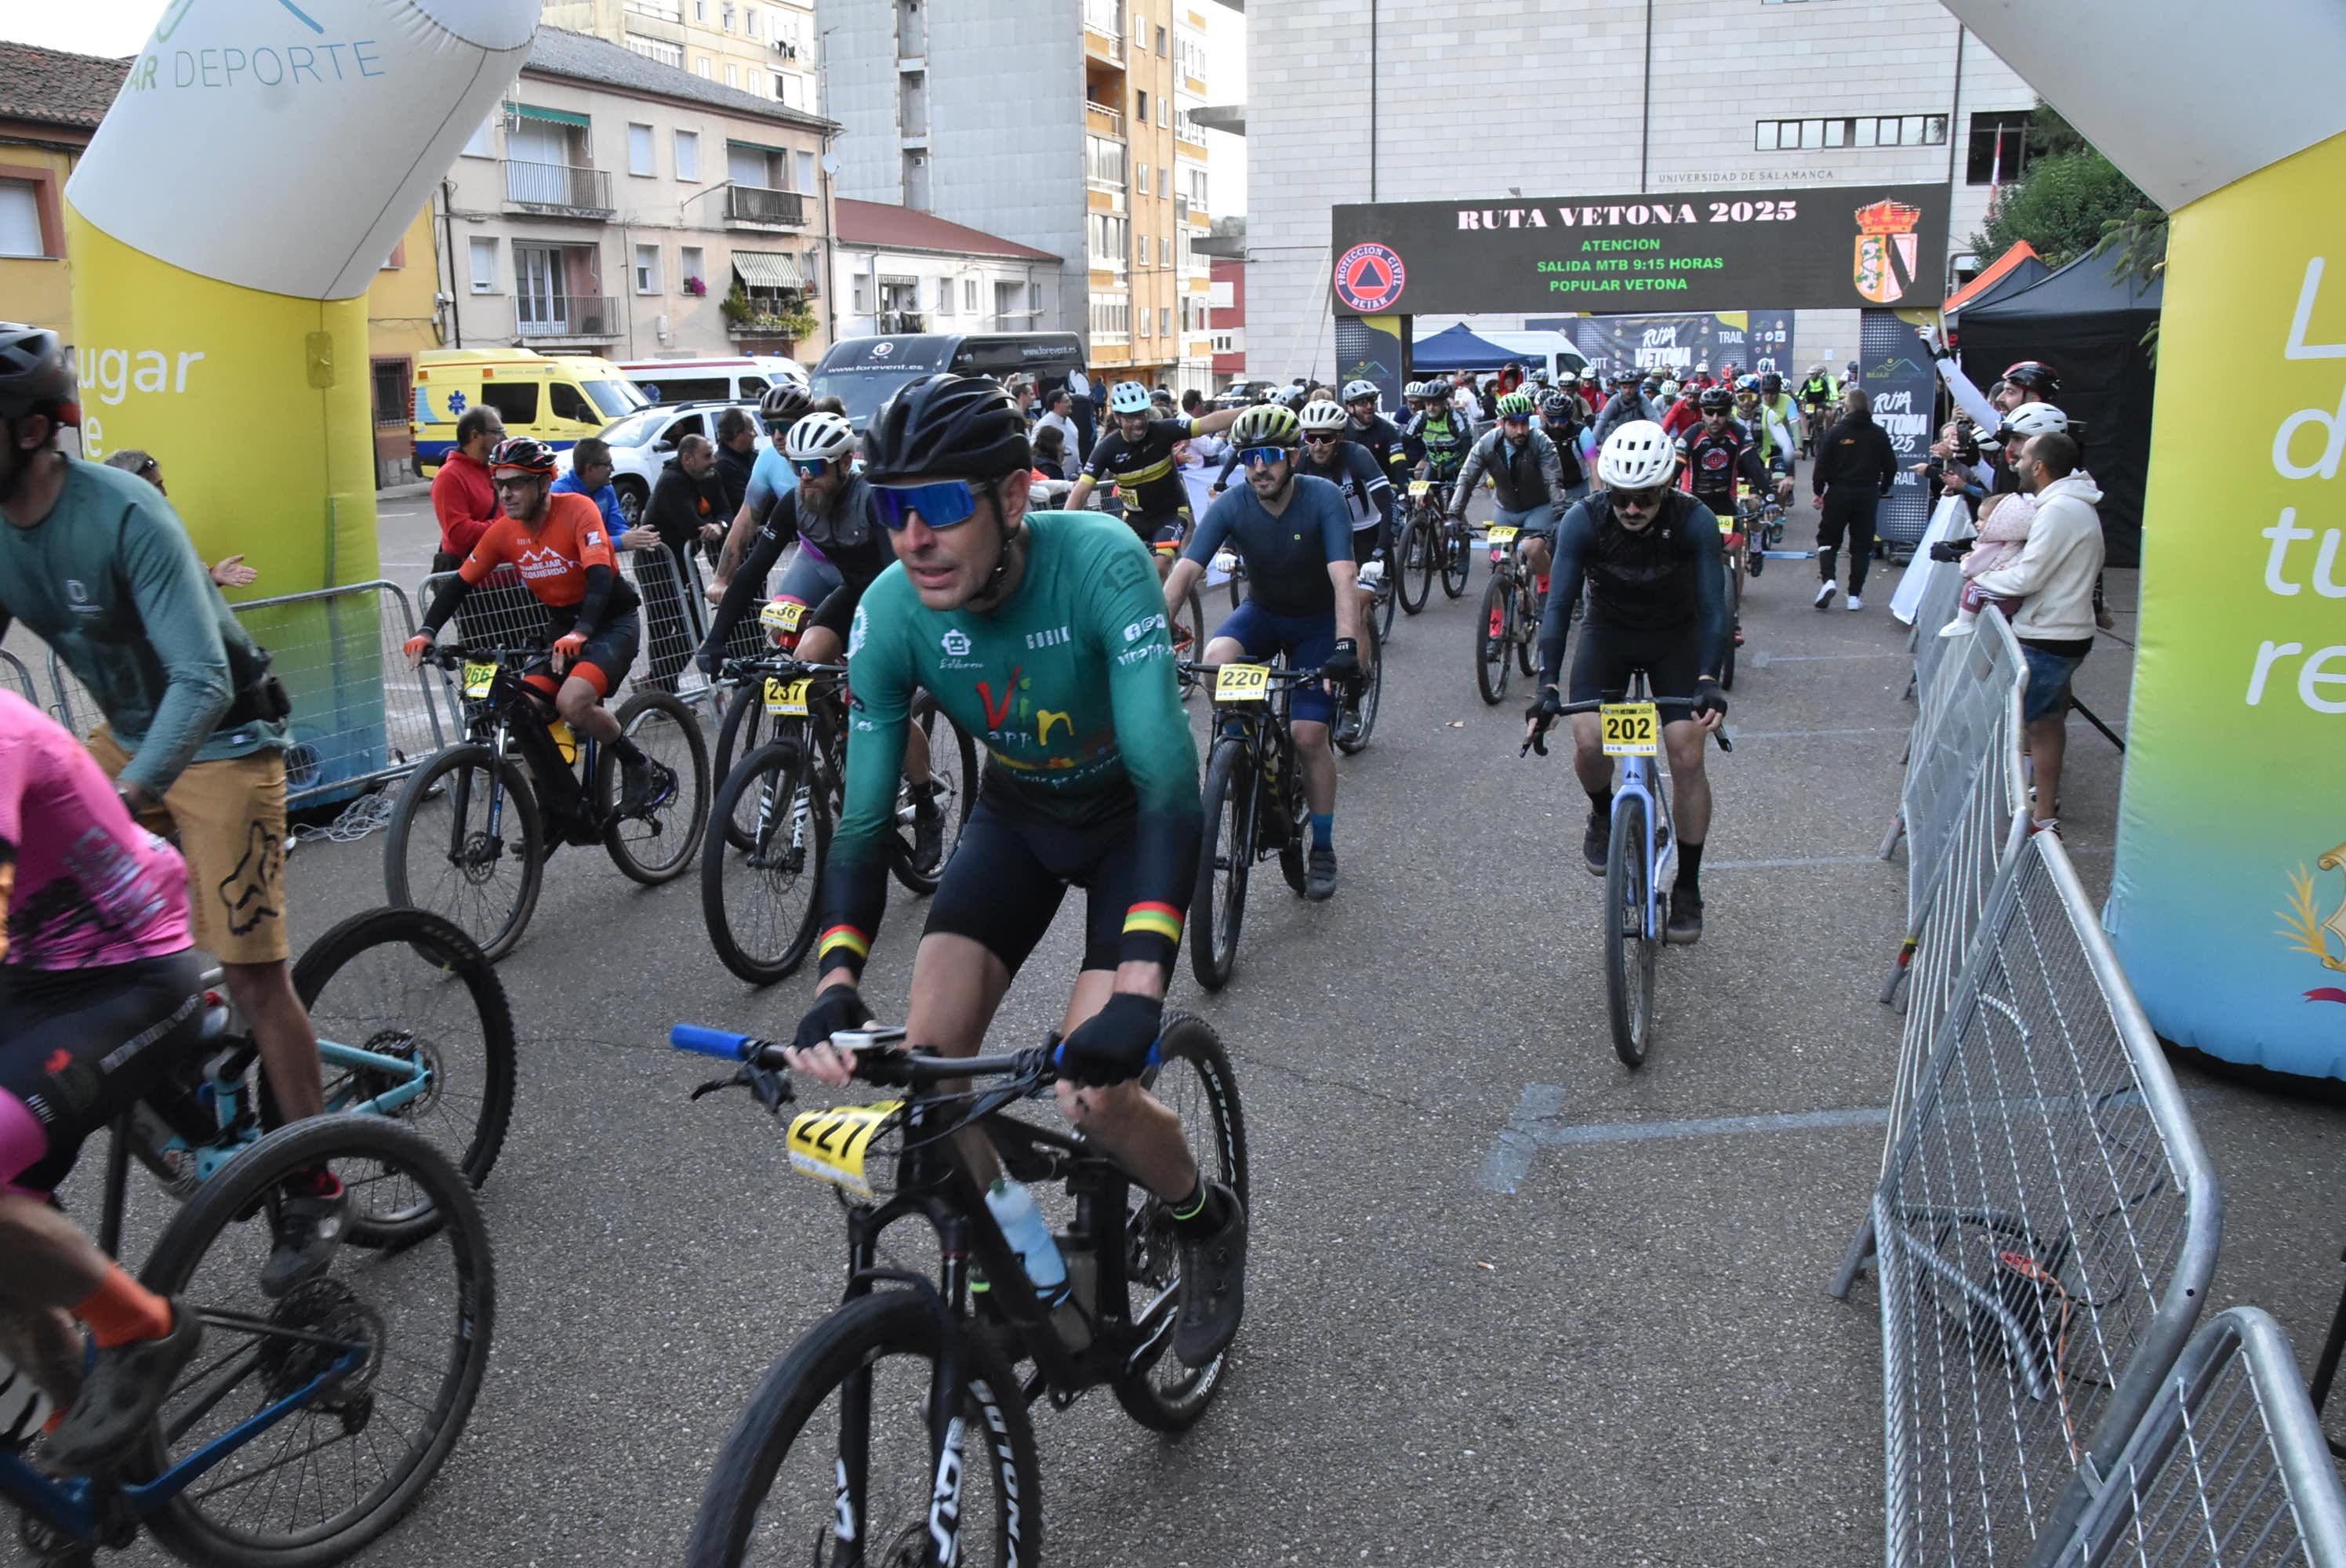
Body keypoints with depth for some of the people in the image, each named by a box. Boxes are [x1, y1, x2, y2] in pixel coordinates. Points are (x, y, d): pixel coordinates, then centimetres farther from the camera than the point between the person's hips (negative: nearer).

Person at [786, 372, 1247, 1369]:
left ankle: (1208, 1223, 15)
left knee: (1094, 1090, -18)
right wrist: (835, 985, -37)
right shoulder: (890, 612, -22)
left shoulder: (1100, 564, -34)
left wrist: (1139, 989, -53)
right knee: (923, 1055, -12)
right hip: (1018, 813, 4)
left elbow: (1168, 778, -42)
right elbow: (865, 816, -20)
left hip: (1132, 817, -4)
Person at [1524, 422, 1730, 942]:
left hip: (1676, 638, -1)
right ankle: (1603, 815, 17)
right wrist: (1548, 686, -39)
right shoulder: (1584, 520, -25)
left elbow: (1713, 606, -28)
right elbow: (1559, 602, -28)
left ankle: (1688, 888, 4)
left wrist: (1709, 681, -42)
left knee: (1688, 756, -11)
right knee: (1588, 743, -19)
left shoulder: (1694, 520, -26)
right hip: (1608, 632, 1)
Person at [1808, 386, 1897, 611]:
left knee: (1828, 538, 12)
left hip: (1839, 492, -2)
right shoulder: (1879, 434, 2)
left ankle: (1827, 579, -10)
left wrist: (1818, 491, 4)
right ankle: (1855, 595, 6)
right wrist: (1883, 489, 21)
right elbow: (1891, 467, 7)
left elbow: (1822, 466, -8)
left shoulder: (1835, 433, -7)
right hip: (1868, 495, 2)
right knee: (1862, 544, 8)